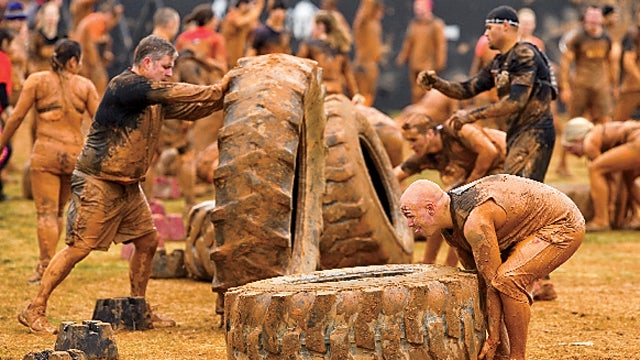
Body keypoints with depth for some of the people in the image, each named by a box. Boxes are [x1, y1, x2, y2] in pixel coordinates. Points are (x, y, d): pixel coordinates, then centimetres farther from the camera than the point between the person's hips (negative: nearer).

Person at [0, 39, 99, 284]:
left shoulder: (37, 81, 1)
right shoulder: (85, 85, 5)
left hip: (46, 153, -2)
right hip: (75, 154, 2)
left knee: (47, 212, -4)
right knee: (59, 212, 16)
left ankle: (46, 266, -11)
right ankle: (49, 262, 18)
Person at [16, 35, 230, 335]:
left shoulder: (155, 97, 11)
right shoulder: (125, 86, -19)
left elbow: (190, 109, 12)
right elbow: (173, 94, -26)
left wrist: (221, 97, -2)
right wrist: (216, 91, -19)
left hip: (127, 186, 9)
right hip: (97, 182, -9)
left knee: (147, 241, 10)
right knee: (79, 247, -9)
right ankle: (34, 311, -4)